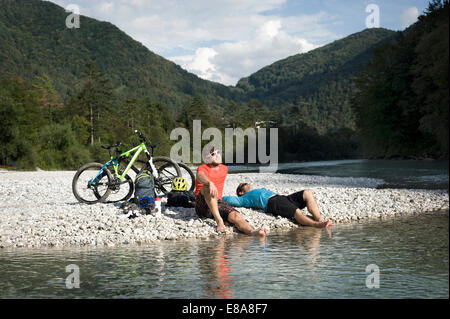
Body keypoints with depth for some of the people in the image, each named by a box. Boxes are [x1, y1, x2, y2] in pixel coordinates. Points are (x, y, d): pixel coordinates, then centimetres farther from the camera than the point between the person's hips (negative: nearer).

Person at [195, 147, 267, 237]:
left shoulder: (224, 169, 18)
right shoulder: (202, 168, -1)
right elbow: (200, 177, -26)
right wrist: (210, 183, -47)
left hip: (218, 203, 4)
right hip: (202, 206, -4)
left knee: (235, 215, -28)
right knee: (208, 187, -35)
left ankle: (252, 232, -58)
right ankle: (219, 220, -44)